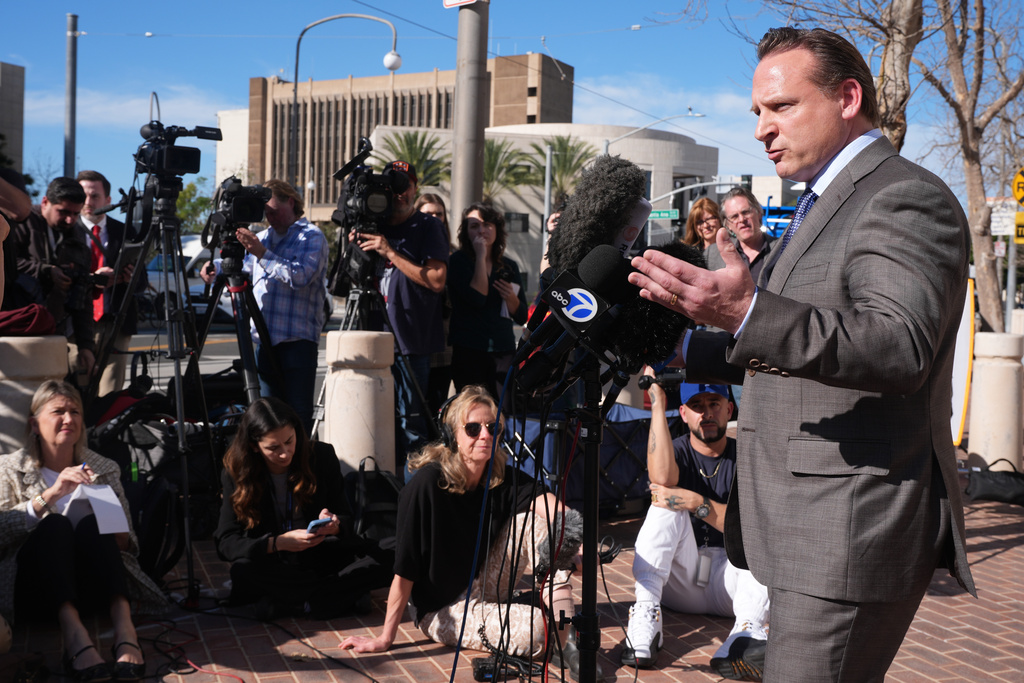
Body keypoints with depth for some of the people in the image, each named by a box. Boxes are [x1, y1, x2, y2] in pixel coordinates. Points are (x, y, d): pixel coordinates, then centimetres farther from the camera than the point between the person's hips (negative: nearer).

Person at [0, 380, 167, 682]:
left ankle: (124, 625, -45)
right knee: (56, 524, -30)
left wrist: (115, 527, -11)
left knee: (92, 524, -28)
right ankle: (73, 632, -51)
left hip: (88, 588, 1)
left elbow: (128, 545, 12)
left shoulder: (104, 469, 18)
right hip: (33, 587, -1)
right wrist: (50, 495, -20)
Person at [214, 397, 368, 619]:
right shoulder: (236, 474, -7)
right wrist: (278, 543, -31)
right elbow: (225, 542, -14)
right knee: (243, 571, -34)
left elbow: (349, 521, 1)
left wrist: (335, 524, -25)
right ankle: (347, 592, -24)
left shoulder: (322, 460, -5)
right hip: (272, 566, 1)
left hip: (323, 562, -1)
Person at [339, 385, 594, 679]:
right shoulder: (429, 483, -23)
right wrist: (384, 639, -19)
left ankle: (564, 642, -21)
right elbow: (405, 569, -22)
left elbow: (544, 502, -26)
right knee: (538, 629, -30)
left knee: (532, 519, -18)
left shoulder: (503, 478, -7)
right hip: (440, 610, -6)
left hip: (483, 590, 6)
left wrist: (565, 524, -49)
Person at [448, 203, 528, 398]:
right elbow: (478, 298, -15)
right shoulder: (458, 261, 1)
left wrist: (511, 297, -6)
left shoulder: (509, 266, 14)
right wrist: (480, 256, -8)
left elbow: (522, 317, 14)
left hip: (504, 352, 4)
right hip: (469, 351, -4)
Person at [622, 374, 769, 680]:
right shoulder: (677, 451, 3)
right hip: (679, 581, 0)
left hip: (729, 582, 0)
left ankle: (746, 632, -41)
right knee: (667, 500, -22)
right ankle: (645, 613, -34)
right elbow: (661, 477, -25)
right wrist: (658, 405, -23)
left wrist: (697, 503, -24)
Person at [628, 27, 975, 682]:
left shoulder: (906, 197, -12)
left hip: (852, 526, -10)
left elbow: (901, 348, -29)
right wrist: (686, 349, 15)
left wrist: (749, 312, -40)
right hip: (808, 521, 10)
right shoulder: (825, 205, 20)